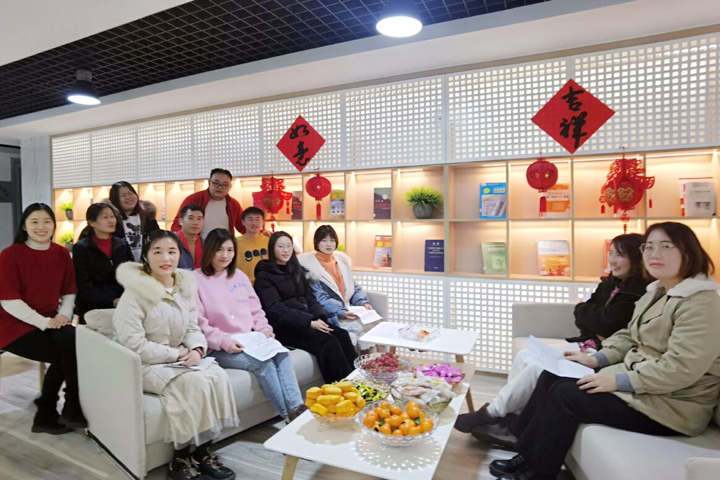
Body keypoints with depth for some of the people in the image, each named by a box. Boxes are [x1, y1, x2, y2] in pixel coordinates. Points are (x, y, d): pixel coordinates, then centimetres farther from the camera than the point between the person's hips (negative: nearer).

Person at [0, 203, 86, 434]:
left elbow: (69, 292, 8)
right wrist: (44, 322, -22)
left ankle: (46, 414, -9)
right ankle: (72, 411, -8)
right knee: (69, 347, -25)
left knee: (74, 342, -26)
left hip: (50, 324, 4)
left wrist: (64, 315, -11)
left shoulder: (61, 253, 5)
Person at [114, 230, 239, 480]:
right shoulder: (136, 292, -14)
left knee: (218, 376, -21)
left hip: (179, 359, 6)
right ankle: (180, 459, -10)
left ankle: (203, 451, -7)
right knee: (195, 382, -29)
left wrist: (197, 349, -11)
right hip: (145, 364, -6)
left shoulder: (185, 286, 6)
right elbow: (132, 343, -20)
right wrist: (175, 355, -18)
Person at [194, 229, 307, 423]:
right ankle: (289, 415, -18)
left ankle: (297, 407, -28)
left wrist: (264, 329, -1)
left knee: (281, 353, -24)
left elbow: (255, 310, 18)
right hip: (220, 349, -5)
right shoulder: (196, 280, -3)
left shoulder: (239, 276, 16)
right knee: (263, 363, -28)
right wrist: (224, 341, -20)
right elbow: (198, 324, -10)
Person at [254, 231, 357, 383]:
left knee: (341, 335, -21)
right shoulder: (264, 276, -2)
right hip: (284, 328, -6)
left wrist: (319, 318, -8)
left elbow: (309, 297, 13)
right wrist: (310, 322, -22)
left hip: (306, 323, 6)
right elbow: (276, 309, -13)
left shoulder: (295, 270, 18)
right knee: (328, 341, -28)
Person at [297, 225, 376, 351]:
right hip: (329, 316, -5)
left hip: (348, 311, 5)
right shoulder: (310, 266, -2)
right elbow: (319, 299, -10)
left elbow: (354, 288, 18)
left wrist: (364, 302, -1)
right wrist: (340, 313, -21)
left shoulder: (342, 260, 16)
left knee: (369, 324, -20)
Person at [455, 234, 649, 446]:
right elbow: (580, 314, 9)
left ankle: (490, 414, -7)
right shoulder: (610, 284, 12)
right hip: (587, 343, 9)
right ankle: (508, 421, -9)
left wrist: (586, 311, -1)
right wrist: (596, 314, -13)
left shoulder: (638, 294, -15)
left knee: (538, 367, -21)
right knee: (525, 356, -7)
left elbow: (607, 323, -22)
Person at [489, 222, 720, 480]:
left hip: (671, 404, -9)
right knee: (553, 376, 0)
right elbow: (628, 337, 17)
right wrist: (596, 358, 1)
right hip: (637, 381, 9)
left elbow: (681, 367, -28)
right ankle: (525, 446, 6)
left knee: (564, 394, -17)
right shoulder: (656, 293, 11)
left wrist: (618, 381, -26)